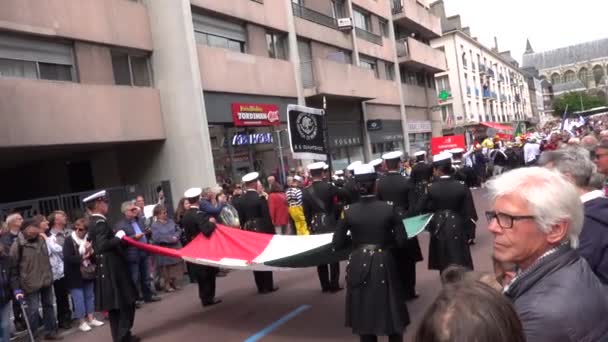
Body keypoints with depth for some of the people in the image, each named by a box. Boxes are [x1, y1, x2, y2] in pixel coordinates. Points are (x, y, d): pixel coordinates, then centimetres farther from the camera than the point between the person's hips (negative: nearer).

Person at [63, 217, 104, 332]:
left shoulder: (88, 239, 3)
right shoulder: (69, 240, -11)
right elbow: (67, 258, -21)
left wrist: (91, 252, -15)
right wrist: (82, 257, -19)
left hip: (88, 273, 5)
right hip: (75, 276, -5)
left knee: (90, 296, 12)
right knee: (79, 299, 0)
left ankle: (91, 319, 23)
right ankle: (82, 322, 10)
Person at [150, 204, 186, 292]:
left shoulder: (170, 221, 8)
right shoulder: (155, 225, -9)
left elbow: (178, 230, 7)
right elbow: (156, 238, -20)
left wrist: (175, 236, -14)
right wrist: (170, 239, -19)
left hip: (175, 248, 5)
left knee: (176, 266, 12)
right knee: (166, 268, 4)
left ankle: (174, 283, 25)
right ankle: (167, 285, 17)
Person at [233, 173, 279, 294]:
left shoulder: (239, 200, 1)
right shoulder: (260, 197, -13)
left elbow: (241, 219, 3)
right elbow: (267, 217, -13)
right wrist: (272, 232, -6)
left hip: (248, 231, 4)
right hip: (262, 230, -4)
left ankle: (261, 287, 16)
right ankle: (268, 286, 12)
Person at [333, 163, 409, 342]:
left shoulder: (348, 211, -8)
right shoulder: (388, 208, -9)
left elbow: (337, 244, -5)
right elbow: (401, 240, -8)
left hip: (359, 265, 1)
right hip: (383, 264, 0)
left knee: (364, 311, 14)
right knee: (390, 308, 17)